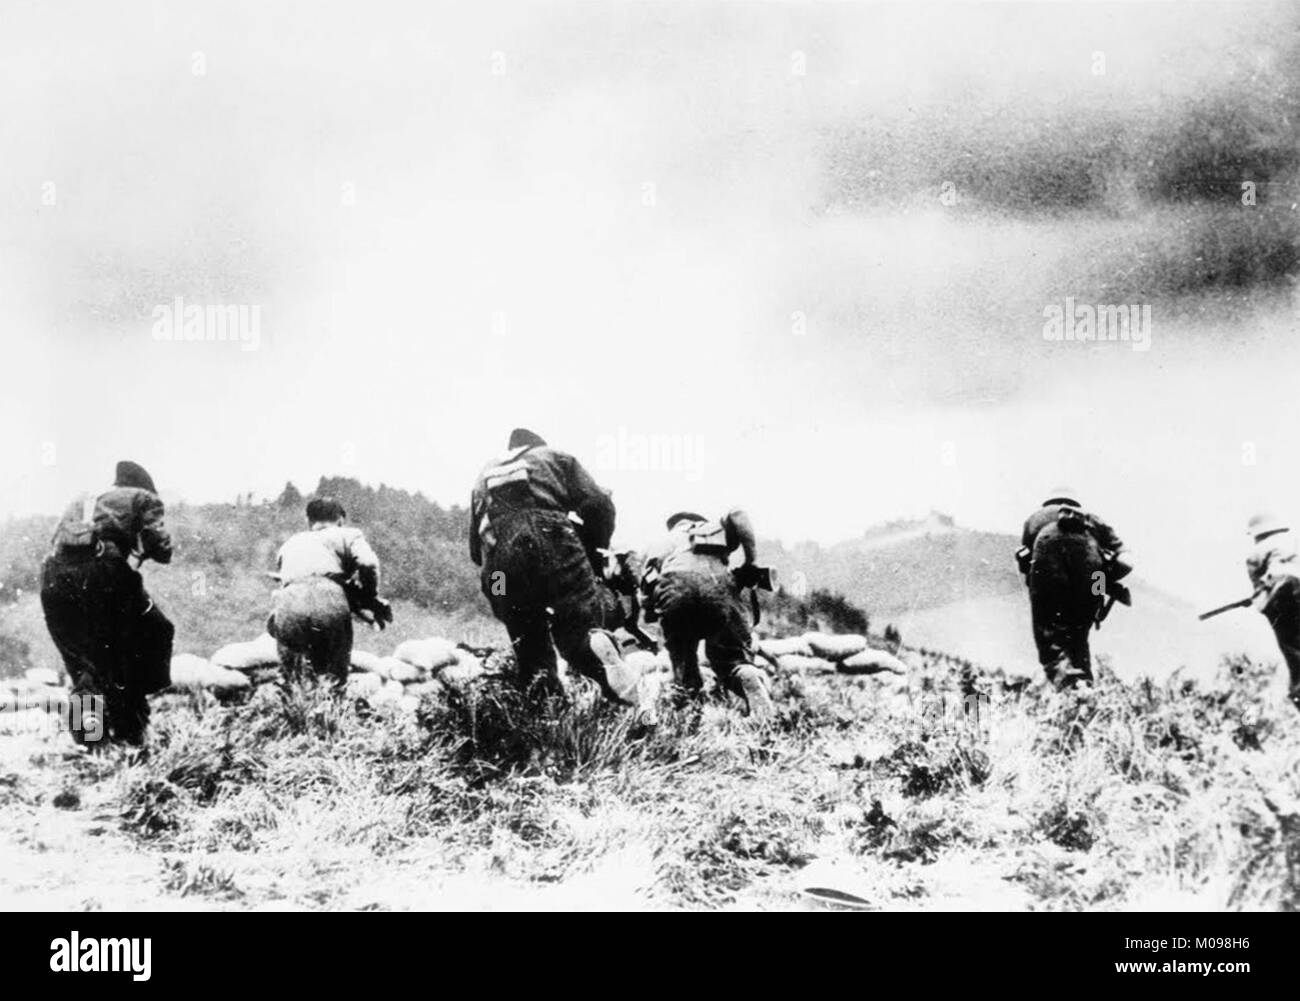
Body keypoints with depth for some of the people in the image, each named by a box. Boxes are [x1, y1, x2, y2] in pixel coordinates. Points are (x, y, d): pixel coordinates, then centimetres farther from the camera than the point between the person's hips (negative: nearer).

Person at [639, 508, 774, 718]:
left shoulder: (660, 544, 40)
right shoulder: (715, 528, 38)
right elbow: (737, 516, 13)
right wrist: (750, 564, 16)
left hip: (672, 587, 1)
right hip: (715, 581, -1)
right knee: (733, 658, 6)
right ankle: (748, 677, -28)